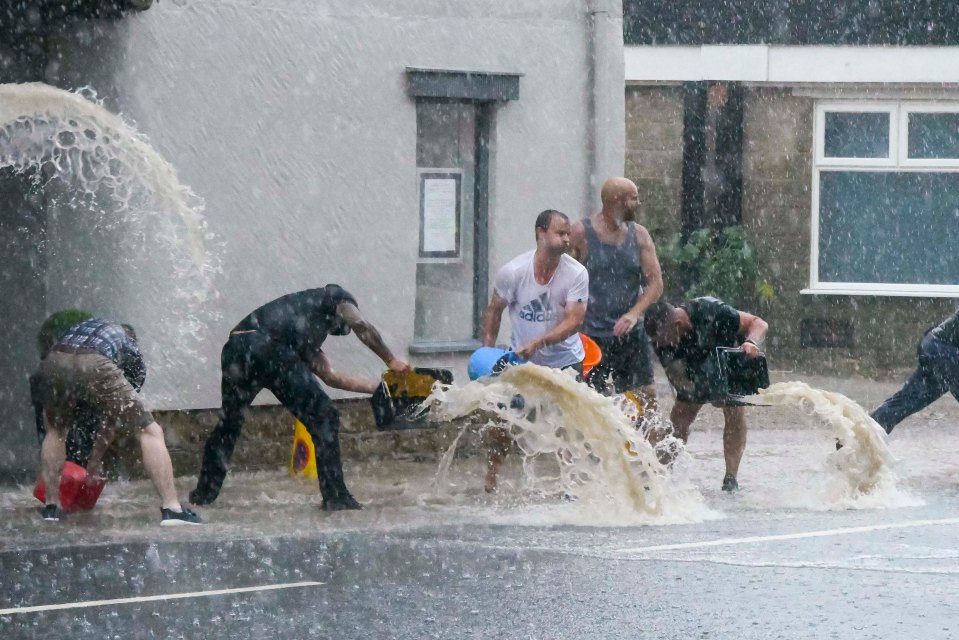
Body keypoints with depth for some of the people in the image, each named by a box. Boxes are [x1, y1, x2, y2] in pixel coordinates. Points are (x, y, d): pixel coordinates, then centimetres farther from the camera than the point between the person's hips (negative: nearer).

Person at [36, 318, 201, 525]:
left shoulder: (85, 326, 43)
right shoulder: (133, 354, 34)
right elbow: (115, 414, 32)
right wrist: (95, 460, 43)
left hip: (53, 362, 4)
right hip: (94, 367, -3)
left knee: (55, 431, 32)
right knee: (150, 432, 8)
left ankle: (51, 506, 25)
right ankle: (171, 509, -1)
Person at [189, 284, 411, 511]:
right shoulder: (337, 297, 23)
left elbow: (330, 376, 39)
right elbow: (361, 326, 4)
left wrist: (375, 386, 42)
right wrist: (391, 361, 9)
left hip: (234, 348, 7)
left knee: (229, 422, 26)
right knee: (323, 417, 3)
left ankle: (205, 491, 30)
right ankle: (335, 497, 2)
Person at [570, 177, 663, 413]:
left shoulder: (639, 235, 6)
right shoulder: (580, 234, -5)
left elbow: (655, 283, 2)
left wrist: (634, 313, -15)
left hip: (631, 335, 4)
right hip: (592, 337, -4)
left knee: (646, 398, -2)